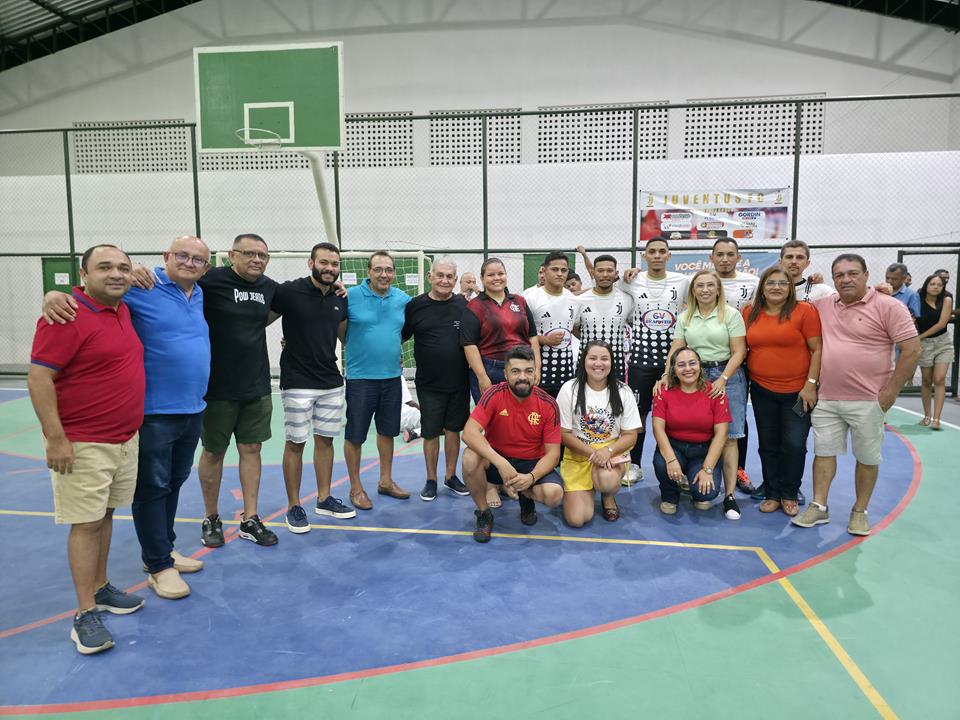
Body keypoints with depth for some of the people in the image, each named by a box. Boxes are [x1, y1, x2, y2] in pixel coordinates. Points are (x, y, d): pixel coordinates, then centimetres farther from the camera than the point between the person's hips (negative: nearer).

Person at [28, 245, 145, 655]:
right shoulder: (68, 316, -16)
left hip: (125, 439, 7)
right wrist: (56, 439, -20)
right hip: (82, 445, -7)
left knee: (105, 516, 16)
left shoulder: (122, 311, 8)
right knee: (86, 523, -1)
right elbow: (38, 378, -18)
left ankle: (100, 589, 29)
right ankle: (85, 614, 8)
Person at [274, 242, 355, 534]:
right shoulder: (290, 291, -11)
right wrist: (291, 343, -9)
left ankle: (324, 499, 27)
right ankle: (294, 506, 16)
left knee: (325, 440, 13)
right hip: (298, 383, -5)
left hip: (332, 382, 5)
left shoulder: (341, 298, 6)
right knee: (295, 443, 3)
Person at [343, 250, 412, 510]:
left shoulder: (403, 299, 3)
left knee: (387, 431, 16)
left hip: (392, 376, 4)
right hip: (360, 377, -4)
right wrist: (358, 350, -5)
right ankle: (356, 488, 18)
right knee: (354, 434, 3)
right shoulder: (351, 296, -10)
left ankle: (386, 481, 31)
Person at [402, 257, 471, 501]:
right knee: (431, 432, 7)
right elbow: (400, 336, 5)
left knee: (453, 429, 11)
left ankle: (450, 476, 28)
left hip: (459, 381, 2)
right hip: (429, 383, -1)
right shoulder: (416, 305, -3)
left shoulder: (464, 305, 1)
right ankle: (431, 480, 24)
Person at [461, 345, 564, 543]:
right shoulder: (494, 395, -16)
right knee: (470, 457, -32)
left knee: (554, 494, -28)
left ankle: (526, 496, 11)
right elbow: (469, 432, -27)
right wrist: (501, 463, -37)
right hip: (497, 461, 0)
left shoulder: (548, 405, -13)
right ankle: (483, 514, -6)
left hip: (533, 464, 1)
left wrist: (531, 477, -31)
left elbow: (552, 453, -11)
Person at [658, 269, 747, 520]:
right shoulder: (685, 318, 11)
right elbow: (676, 351, 5)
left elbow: (738, 351, -3)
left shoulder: (731, 314, 1)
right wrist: (666, 376, -10)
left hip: (727, 375, -3)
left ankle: (729, 495, -4)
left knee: (728, 436, -6)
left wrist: (723, 379, -14)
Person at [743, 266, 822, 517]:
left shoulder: (804, 311, -7)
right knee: (768, 445, 12)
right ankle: (772, 494, 25)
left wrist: (811, 384, -12)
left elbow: (817, 350, -7)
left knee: (794, 445, 0)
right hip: (762, 391, 4)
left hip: (797, 392, -3)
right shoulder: (750, 313, 4)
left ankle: (790, 495, 19)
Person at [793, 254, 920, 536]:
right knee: (824, 451, 9)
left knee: (867, 457, 8)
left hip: (868, 401, -4)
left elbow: (912, 350, -10)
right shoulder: (822, 306, 6)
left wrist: (891, 392, -11)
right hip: (826, 399, 4)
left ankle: (860, 512, 22)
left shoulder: (888, 306, -7)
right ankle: (818, 507, 19)